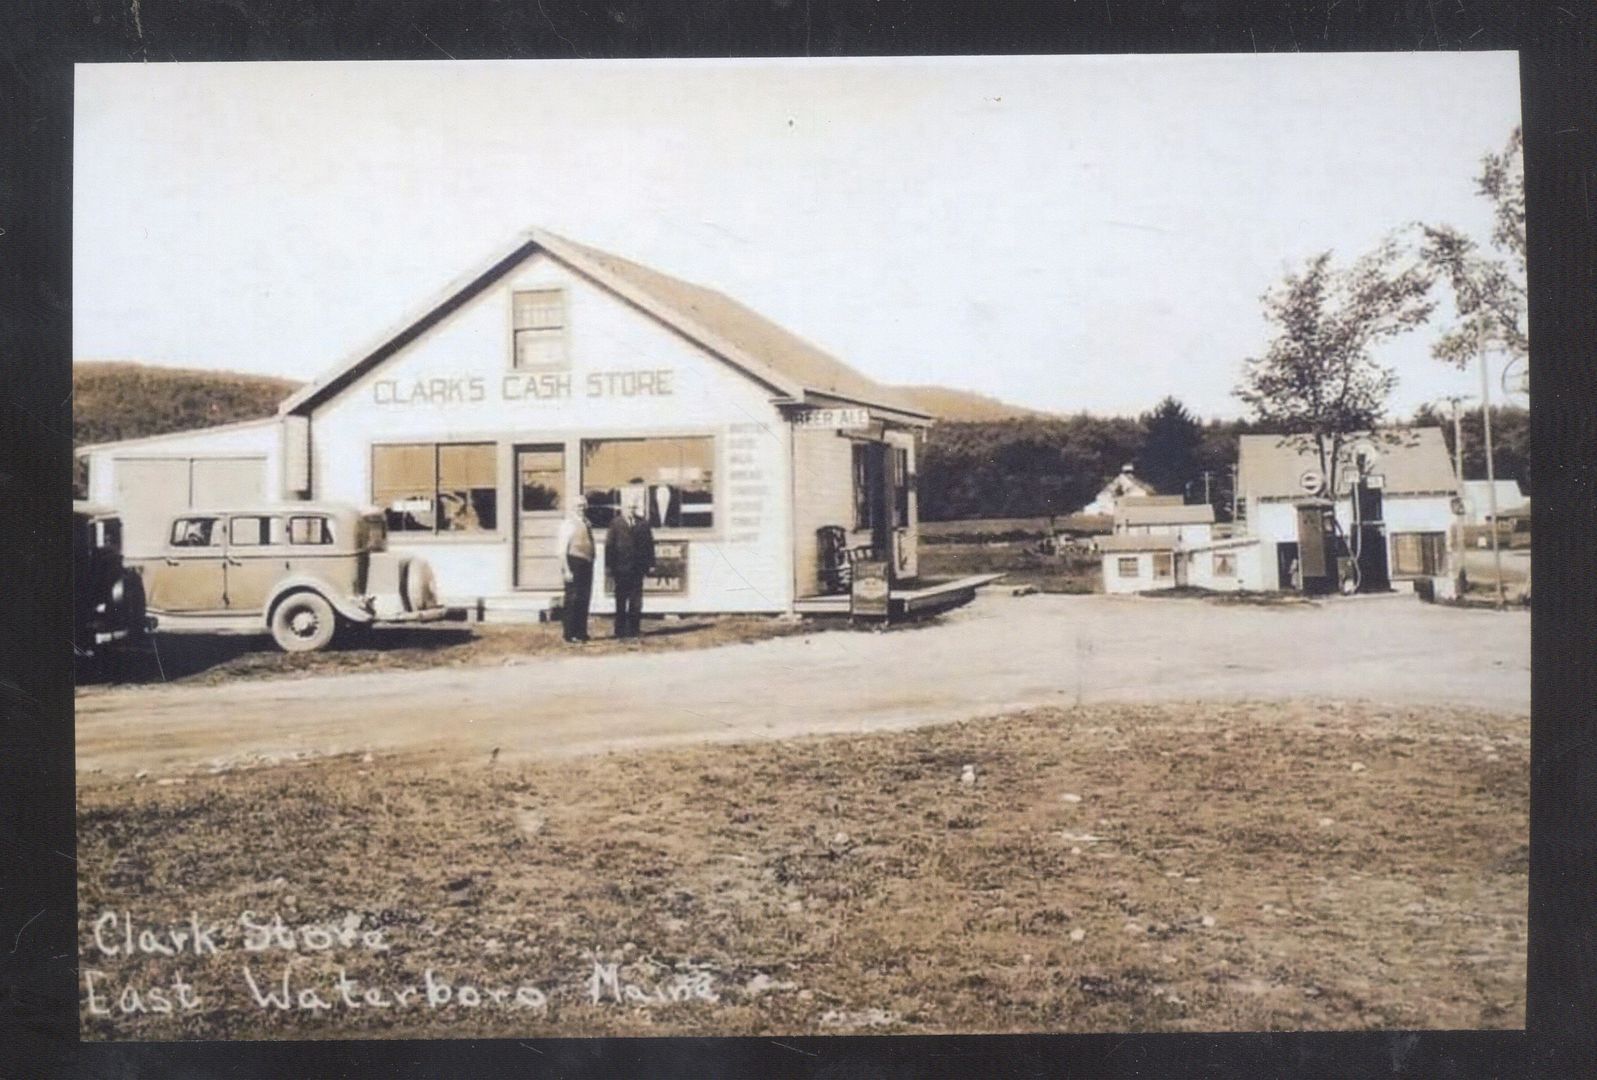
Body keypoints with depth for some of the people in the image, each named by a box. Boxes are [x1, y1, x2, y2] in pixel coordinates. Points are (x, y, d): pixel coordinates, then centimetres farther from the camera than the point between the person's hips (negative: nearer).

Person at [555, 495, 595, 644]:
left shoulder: (587, 524, 14)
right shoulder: (568, 524, -7)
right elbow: (562, 549, -11)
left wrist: (591, 563, 12)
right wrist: (566, 570, -17)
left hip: (587, 564, 7)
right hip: (574, 563, -7)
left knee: (584, 599, 11)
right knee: (572, 599, -3)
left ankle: (581, 634, 20)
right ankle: (570, 636, 2)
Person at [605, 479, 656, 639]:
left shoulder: (643, 523, 6)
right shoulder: (616, 522, 1)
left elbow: (649, 544, 5)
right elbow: (609, 545, -2)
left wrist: (650, 564, 0)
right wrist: (610, 565, -8)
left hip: (637, 568, 2)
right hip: (621, 568, -1)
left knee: (636, 600, 3)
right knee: (621, 600, 5)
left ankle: (633, 628, 10)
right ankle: (620, 629, 10)